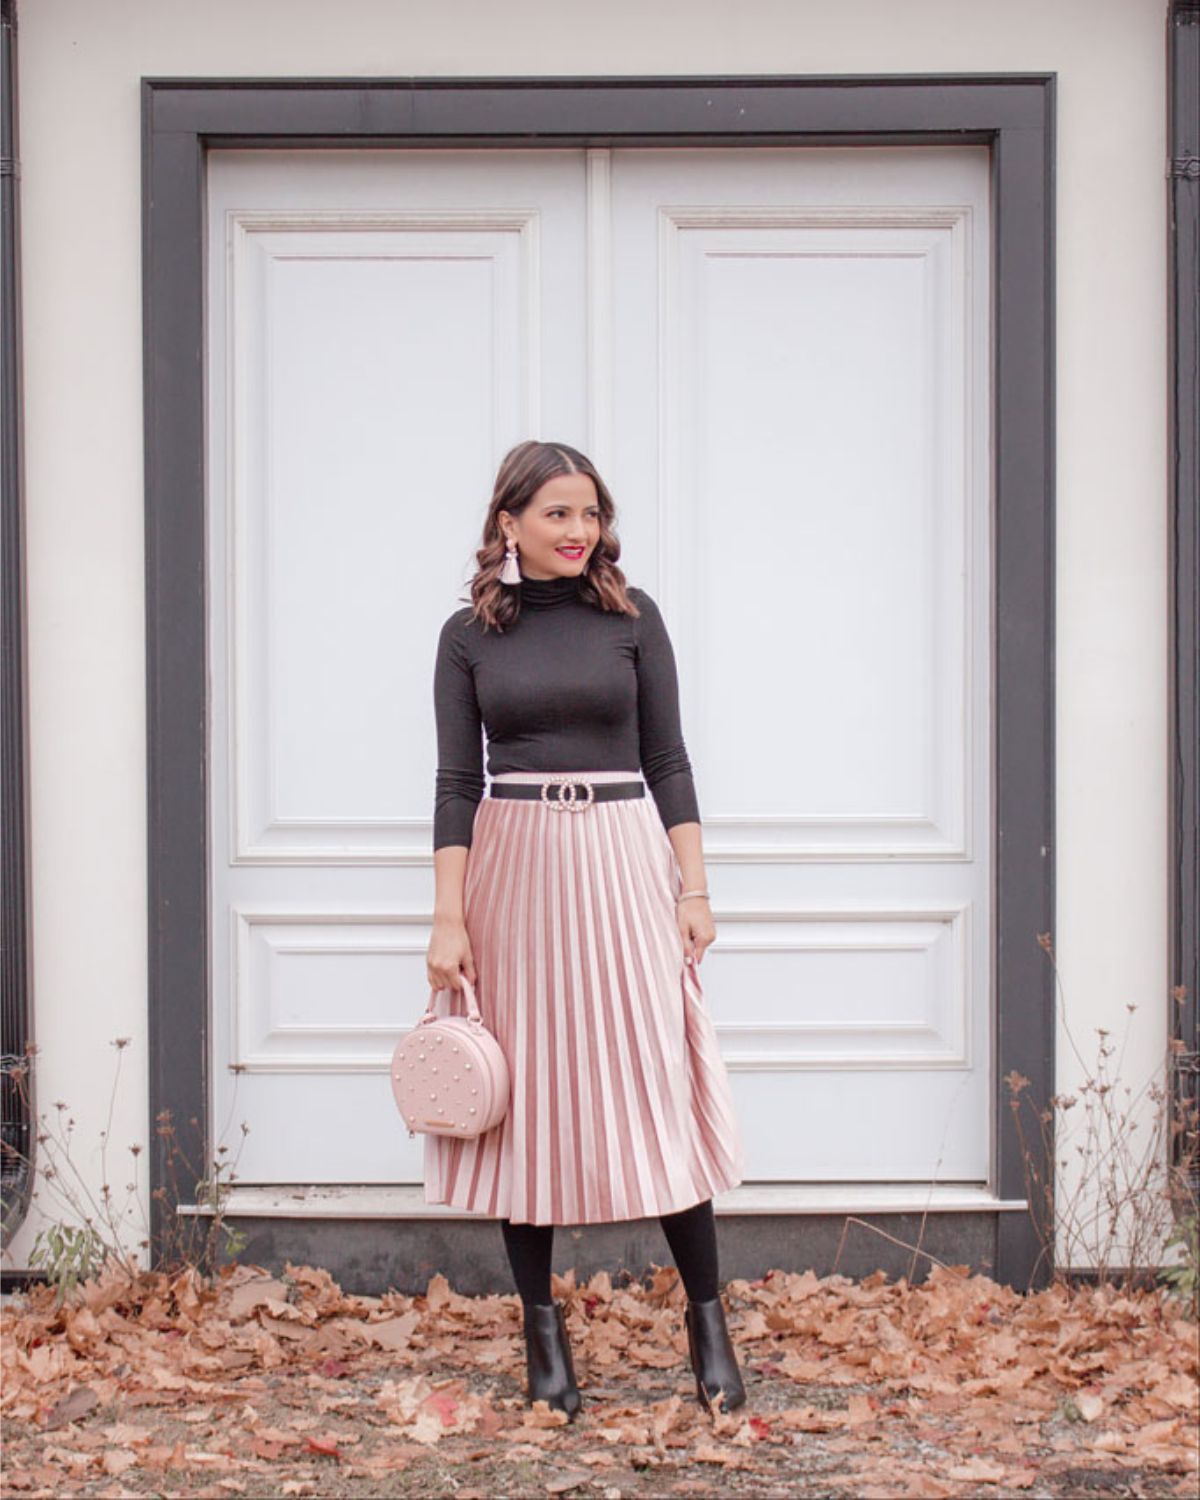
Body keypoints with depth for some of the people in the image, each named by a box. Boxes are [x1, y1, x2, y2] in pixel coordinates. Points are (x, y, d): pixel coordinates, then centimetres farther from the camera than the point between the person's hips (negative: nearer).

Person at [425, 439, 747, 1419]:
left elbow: (668, 760, 6)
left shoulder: (631, 617, 5)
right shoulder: (470, 636, 5)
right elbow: (457, 781, 3)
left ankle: (708, 1320, 6)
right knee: (525, 1099, 3)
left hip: (622, 862, 0)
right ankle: (543, 1330, 13)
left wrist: (694, 887, 0)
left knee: (657, 1084, -3)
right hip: (513, 868, 1)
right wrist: (449, 918, -4)